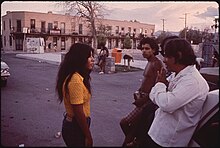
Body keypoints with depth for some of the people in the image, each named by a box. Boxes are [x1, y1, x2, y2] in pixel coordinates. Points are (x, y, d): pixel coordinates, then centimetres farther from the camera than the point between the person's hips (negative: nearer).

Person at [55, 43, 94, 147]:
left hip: (72, 123, 9)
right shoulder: (76, 80, -26)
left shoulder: (76, 76, 4)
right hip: (75, 128, -9)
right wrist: (88, 136, -17)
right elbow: (79, 113, -23)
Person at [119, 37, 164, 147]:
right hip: (143, 98, 9)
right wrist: (138, 92, 8)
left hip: (149, 100, -9)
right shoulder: (149, 63, 13)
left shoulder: (156, 64, -15)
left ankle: (128, 142, 11)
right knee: (134, 123, 16)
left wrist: (143, 99, -18)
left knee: (124, 122, -10)